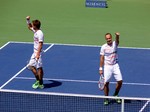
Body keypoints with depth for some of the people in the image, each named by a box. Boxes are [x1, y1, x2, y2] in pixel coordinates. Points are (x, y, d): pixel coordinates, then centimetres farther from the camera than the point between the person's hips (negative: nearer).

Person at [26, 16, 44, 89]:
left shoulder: (40, 33, -19)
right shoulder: (35, 31, 9)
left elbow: (40, 44, -24)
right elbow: (29, 27, 30)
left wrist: (38, 54, -28)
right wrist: (28, 20, 15)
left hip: (38, 53, -10)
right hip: (35, 52, 10)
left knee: (39, 68, -3)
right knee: (31, 66, 12)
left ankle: (40, 84, 4)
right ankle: (38, 80, 23)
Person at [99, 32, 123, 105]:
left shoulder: (114, 44, -3)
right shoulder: (103, 47, -4)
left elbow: (117, 41, -28)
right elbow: (102, 58, -2)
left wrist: (117, 36, -52)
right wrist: (101, 69, -6)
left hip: (115, 65, 1)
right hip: (107, 66, -1)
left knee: (120, 81, -3)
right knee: (106, 83, -4)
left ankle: (115, 95, 19)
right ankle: (106, 99, 9)